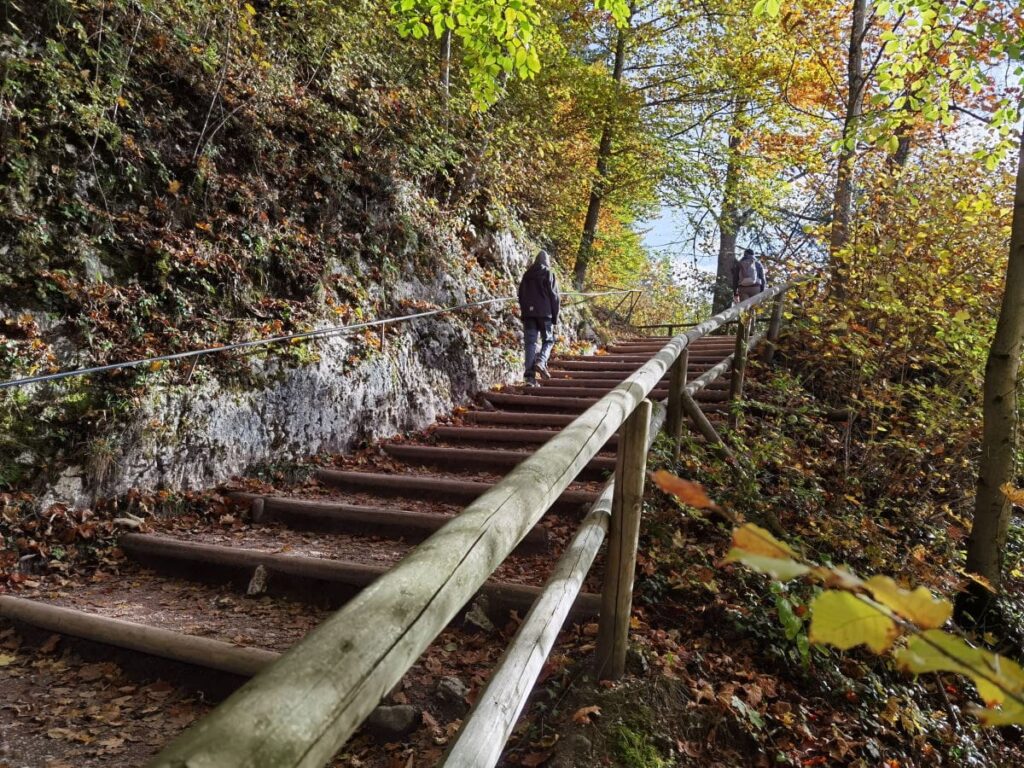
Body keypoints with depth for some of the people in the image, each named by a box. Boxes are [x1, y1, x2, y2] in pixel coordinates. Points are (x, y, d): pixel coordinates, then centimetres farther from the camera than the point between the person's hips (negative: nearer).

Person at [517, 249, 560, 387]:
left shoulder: (527, 275, 14)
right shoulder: (549, 274, 0)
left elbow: (521, 296, 17)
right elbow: (554, 296, -3)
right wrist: (555, 317, 1)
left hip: (528, 313, 4)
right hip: (544, 313, -4)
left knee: (530, 343, 2)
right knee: (548, 340, 10)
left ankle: (530, 376, -4)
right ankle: (541, 362, -17)